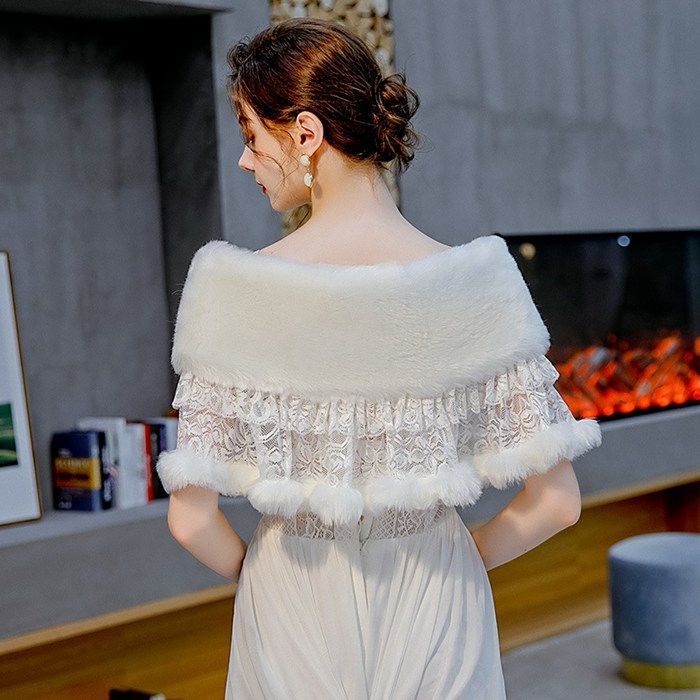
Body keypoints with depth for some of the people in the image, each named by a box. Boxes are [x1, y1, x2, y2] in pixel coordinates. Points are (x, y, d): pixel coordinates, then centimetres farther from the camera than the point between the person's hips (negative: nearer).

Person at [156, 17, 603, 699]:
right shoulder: (477, 280, -12)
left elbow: (191, 518, -14)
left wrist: (258, 573, 5)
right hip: (437, 618, 1)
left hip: (297, 618, -1)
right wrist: (457, 559, 7)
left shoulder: (232, 285, -16)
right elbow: (556, 501, -9)